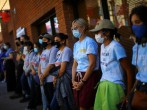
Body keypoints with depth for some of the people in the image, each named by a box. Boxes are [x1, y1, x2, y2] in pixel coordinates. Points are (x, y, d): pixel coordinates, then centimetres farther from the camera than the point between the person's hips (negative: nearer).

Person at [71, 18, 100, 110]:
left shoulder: (89, 42, -10)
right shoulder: (76, 44, 13)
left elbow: (92, 64, -16)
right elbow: (75, 64, 11)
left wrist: (82, 81, -13)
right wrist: (73, 80, -2)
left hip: (89, 77, -7)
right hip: (78, 77, 7)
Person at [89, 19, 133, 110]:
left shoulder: (115, 46, -15)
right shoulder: (103, 46, 10)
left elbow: (128, 70, -13)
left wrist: (129, 93, -9)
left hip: (114, 86, -8)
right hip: (103, 84, 8)